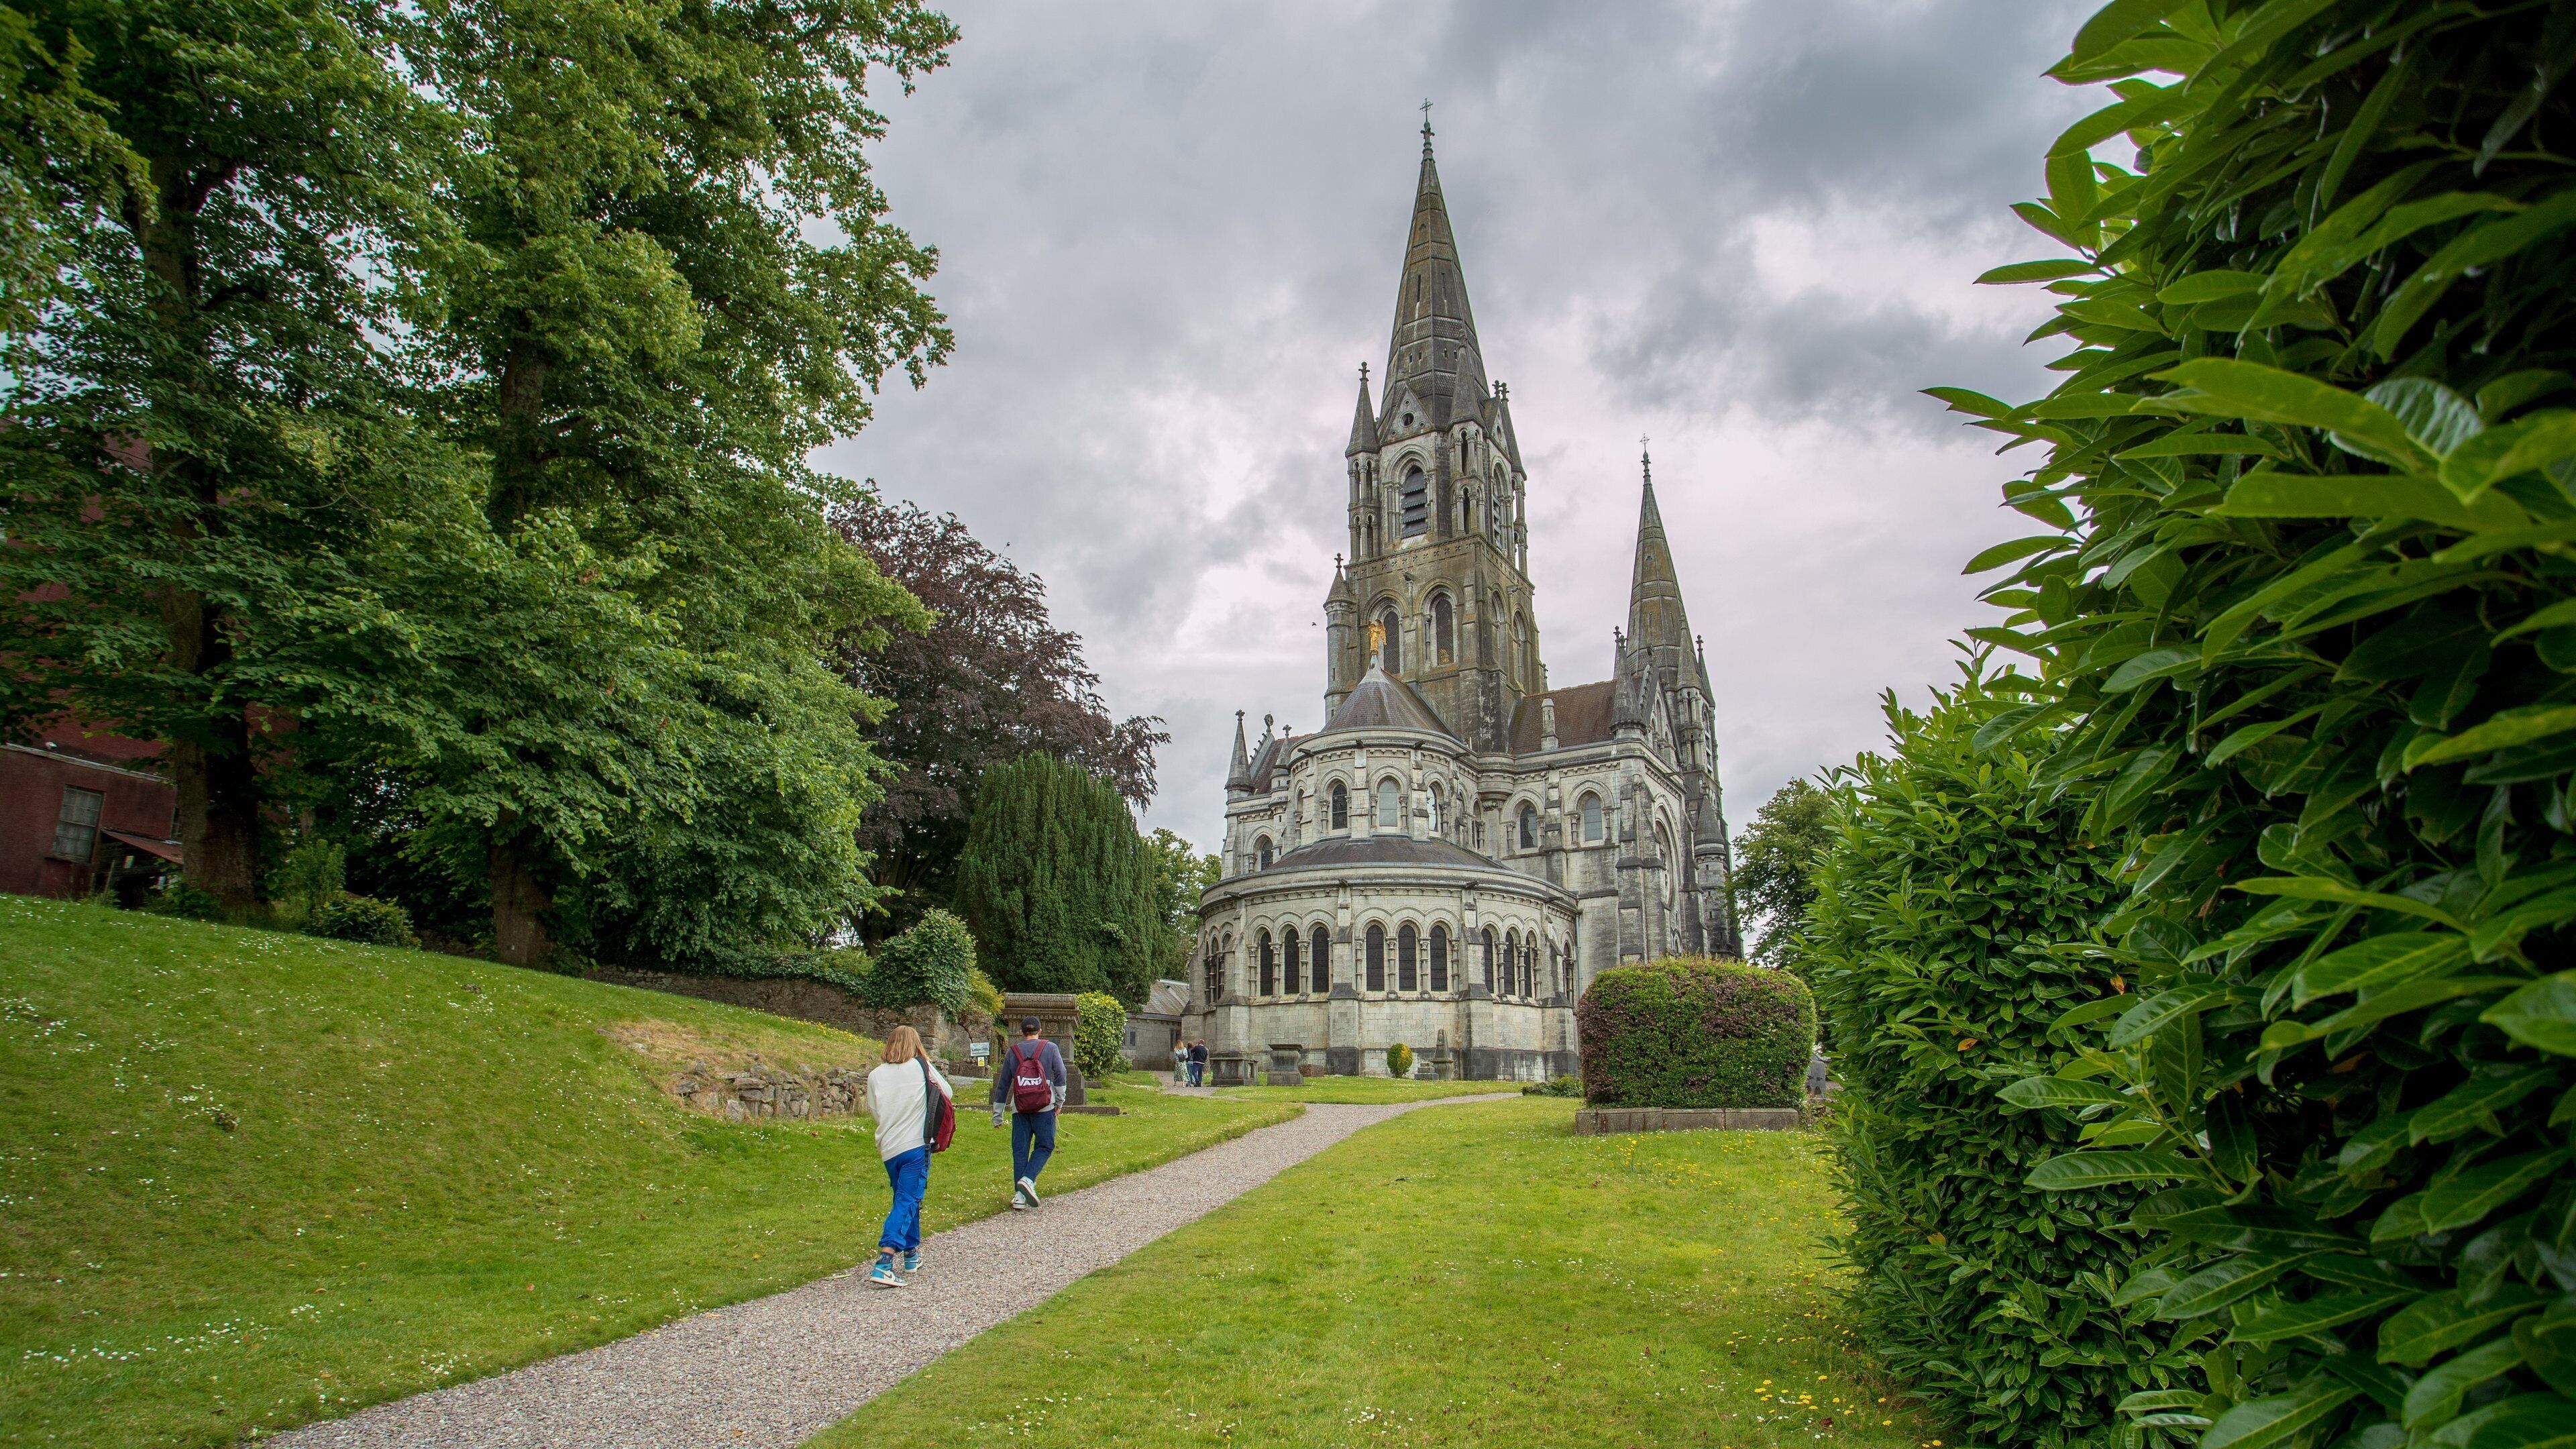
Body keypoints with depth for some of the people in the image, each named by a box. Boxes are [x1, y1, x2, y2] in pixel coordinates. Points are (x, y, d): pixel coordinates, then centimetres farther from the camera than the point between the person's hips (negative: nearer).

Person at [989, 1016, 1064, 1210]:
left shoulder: (1013, 1052, 9)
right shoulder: (1050, 1048, 3)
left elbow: (1002, 1084, 12)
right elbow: (1060, 1075, -3)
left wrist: (998, 1115, 19)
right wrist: (1060, 1101, 8)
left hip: (1019, 1109, 2)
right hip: (1044, 1107, -2)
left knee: (1020, 1151, 7)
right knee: (1044, 1146, 7)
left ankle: (1019, 1196, 4)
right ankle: (1028, 1179, -17)